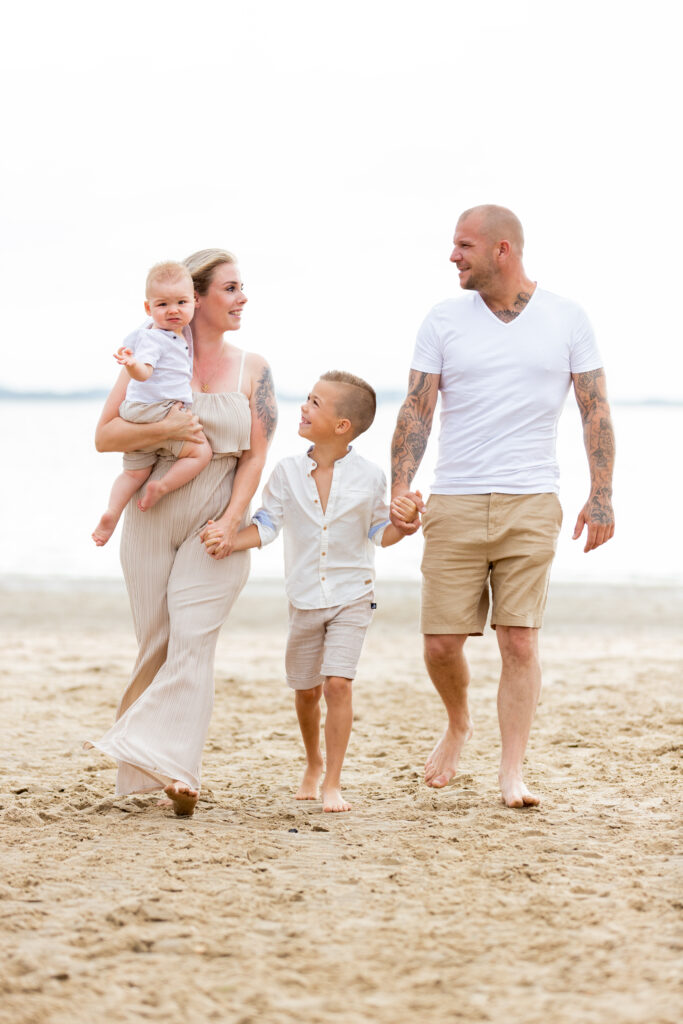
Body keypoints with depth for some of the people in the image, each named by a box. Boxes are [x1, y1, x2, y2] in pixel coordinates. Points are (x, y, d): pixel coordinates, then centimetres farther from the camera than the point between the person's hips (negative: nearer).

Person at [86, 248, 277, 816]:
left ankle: (172, 764, -21)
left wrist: (231, 521, -10)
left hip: (216, 521, 0)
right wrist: (164, 429, -18)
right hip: (152, 515, 0)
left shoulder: (252, 369, 6)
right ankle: (144, 773, 13)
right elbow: (105, 436, -1)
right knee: (157, 641, 3)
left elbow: (255, 454, 2)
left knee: (193, 638, -15)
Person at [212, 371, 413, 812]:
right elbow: (266, 526, -1)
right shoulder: (289, 472, -3)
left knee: (338, 682, -16)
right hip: (305, 600, 3)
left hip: (352, 597, -3)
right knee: (306, 690, 14)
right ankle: (314, 764, 40)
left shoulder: (369, 477, -7)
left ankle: (333, 783, -10)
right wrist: (227, 540, -16)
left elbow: (379, 532, 1)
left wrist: (403, 524, -19)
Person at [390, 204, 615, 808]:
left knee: (520, 640, -6)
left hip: (531, 506, -1)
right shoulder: (444, 321, 6)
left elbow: (595, 410, 6)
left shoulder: (566, 319, 4)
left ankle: (512, 773, 0)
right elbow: (416, 411, 4)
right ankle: (459, 725, 29)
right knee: (441, 643, 0)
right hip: (454, 506, 1)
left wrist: (602, 496, -2)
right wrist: (400, 491, -7)